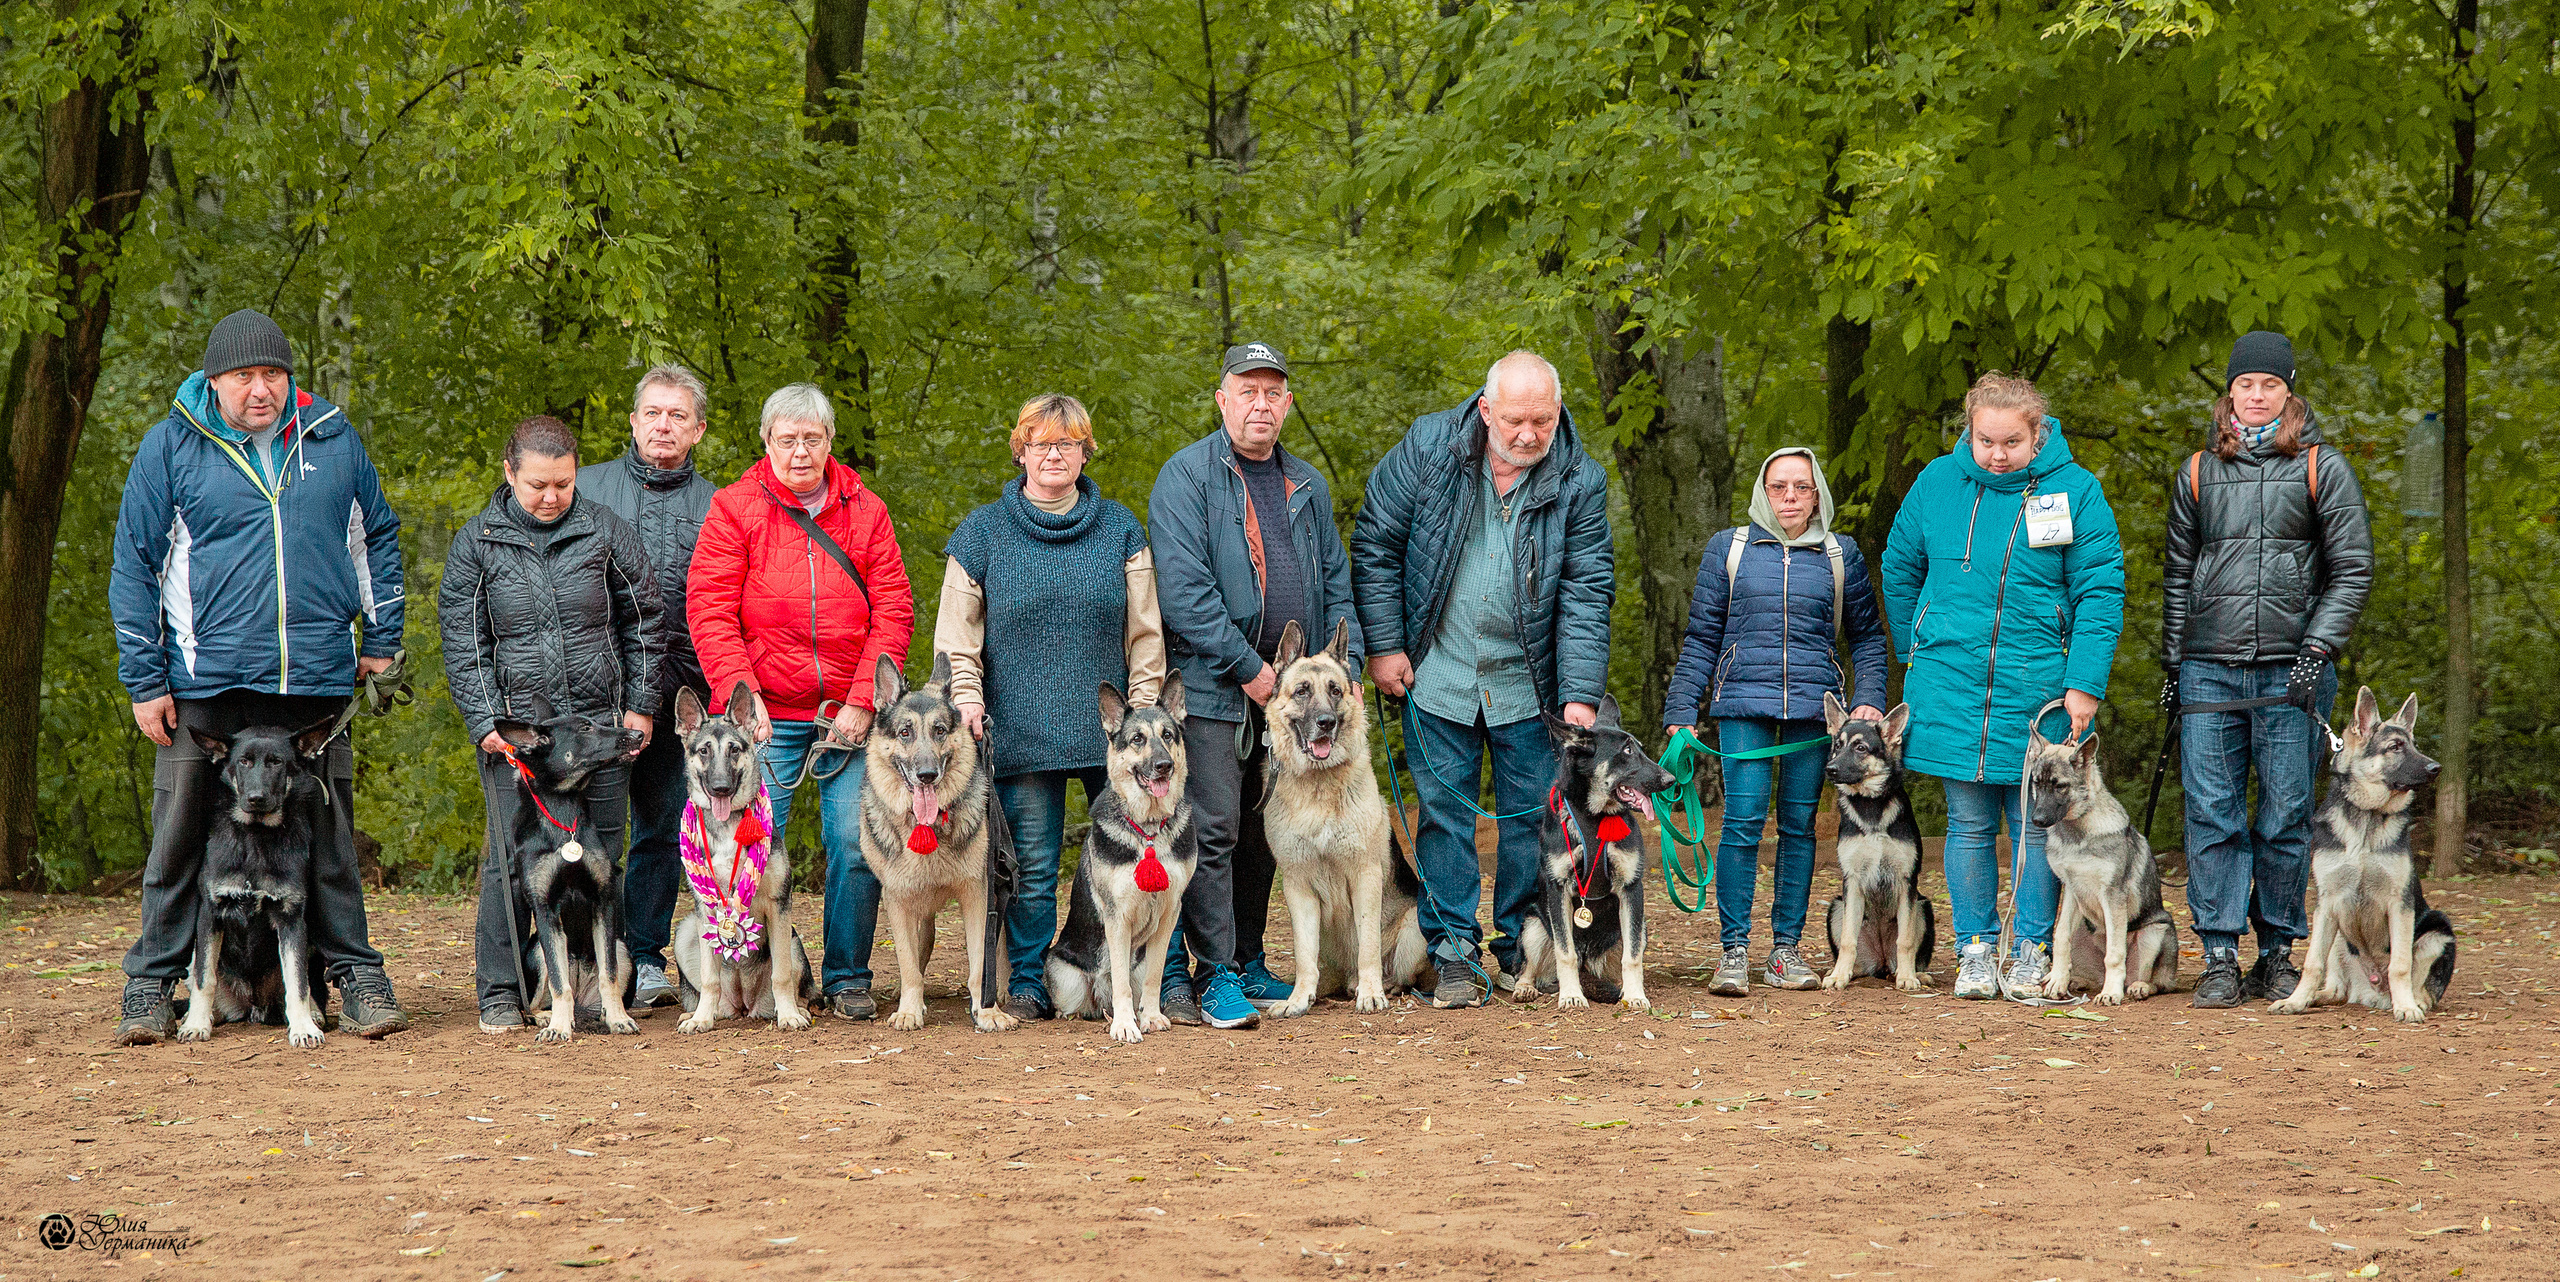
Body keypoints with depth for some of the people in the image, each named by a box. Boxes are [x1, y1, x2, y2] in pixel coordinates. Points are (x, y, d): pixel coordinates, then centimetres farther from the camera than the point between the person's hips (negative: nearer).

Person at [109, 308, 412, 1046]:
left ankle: (357, 979, 12)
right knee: (180, 834, 2)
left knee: (330, 835, 5)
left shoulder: (332, 440, 9)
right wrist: (144, 680, -1)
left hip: (317, 680, 1)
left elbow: (377, 537, 20)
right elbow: (134, 565, 3)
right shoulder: (171, 447, 2)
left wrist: (382, 638, 13)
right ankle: (152, 986, 10)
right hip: (205, 680, -1)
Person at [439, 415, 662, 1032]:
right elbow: (463, 641, 3)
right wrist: (486, 721, -5)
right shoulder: (477, 543, 3)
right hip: (514, 724, -1)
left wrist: (640, 704, 5)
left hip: (600, 723, 1)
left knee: (598, 858, 3)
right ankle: (501, 992, 3)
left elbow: (642, 621, 11)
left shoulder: (606, 531, 5)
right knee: (511, 859, -5)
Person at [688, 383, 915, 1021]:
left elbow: (893, 611, 4)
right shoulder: (734, 509, 4)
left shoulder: (865, 511, 9)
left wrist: (863, 702, -6)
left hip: (848, 714, 2)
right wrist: (740, 695, -12)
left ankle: (847, 979, 10)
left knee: (858, 847, -4)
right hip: (766, 715, -1)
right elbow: (710, 610, -2)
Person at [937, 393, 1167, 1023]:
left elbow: (1145, 633, 10)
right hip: (1021, 730, -1)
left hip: (1110, 729, 1)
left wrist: (1142, 709, 1)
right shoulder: (984, 532, 7)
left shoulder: (1120, 529, 10)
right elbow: (956, 637, 7)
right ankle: (1028, 983, 9)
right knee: (1031, 867, -1)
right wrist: (968, 705, -6)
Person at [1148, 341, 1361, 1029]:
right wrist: (1247, 669, -15)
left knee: (1263, 833, 11)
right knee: (1213, 829, -8)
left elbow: (1336, 583, 18)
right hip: (1212, 687, -6)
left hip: (1288, 685, 6)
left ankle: (1248, 961, 20)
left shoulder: (1307, 486, 15)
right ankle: (1213, 976, -6)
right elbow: (1184, 589, -14)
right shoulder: (1188, 475, -6)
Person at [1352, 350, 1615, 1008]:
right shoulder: (1428, 448, -8)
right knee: (1445, 814, 1)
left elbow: (1587, 592, -8)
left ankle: (1524, 951, 19)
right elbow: (1376, 543, 0)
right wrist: (1384, 645, -3)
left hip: (1530, 682, 1)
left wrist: (1581, 694, -16)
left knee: (1534, 817, 5)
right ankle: (1455, 955, 8)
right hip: (1437, 675, 0)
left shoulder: (1580, 480, -7)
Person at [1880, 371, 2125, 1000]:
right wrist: (1918, 656, 17)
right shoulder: (1937, 482, 3)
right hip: (1951, 687, 2)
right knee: (1969, 823, 4)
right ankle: (1976, 950, 12)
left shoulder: (2074, 490, -4)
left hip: (2036, 687, -2)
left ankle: (2034, 950, 12)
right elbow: (1899, 570, 16)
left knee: (2034, 824, 3)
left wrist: (2084, 684, -11)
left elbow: (2100, 593, -5)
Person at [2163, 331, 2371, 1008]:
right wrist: (2171, 660, 11)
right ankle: (2219, 957, 1)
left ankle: (2277, 953, 10)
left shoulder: (2322, 469, 5)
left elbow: (2352, 570, 2)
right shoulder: (2198, 473, 13)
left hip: (2292, 672, -2)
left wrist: (2318, 650, -8)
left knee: (2286, 818, 0)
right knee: (2212, 816, -3)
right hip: (2209, 669, 2)